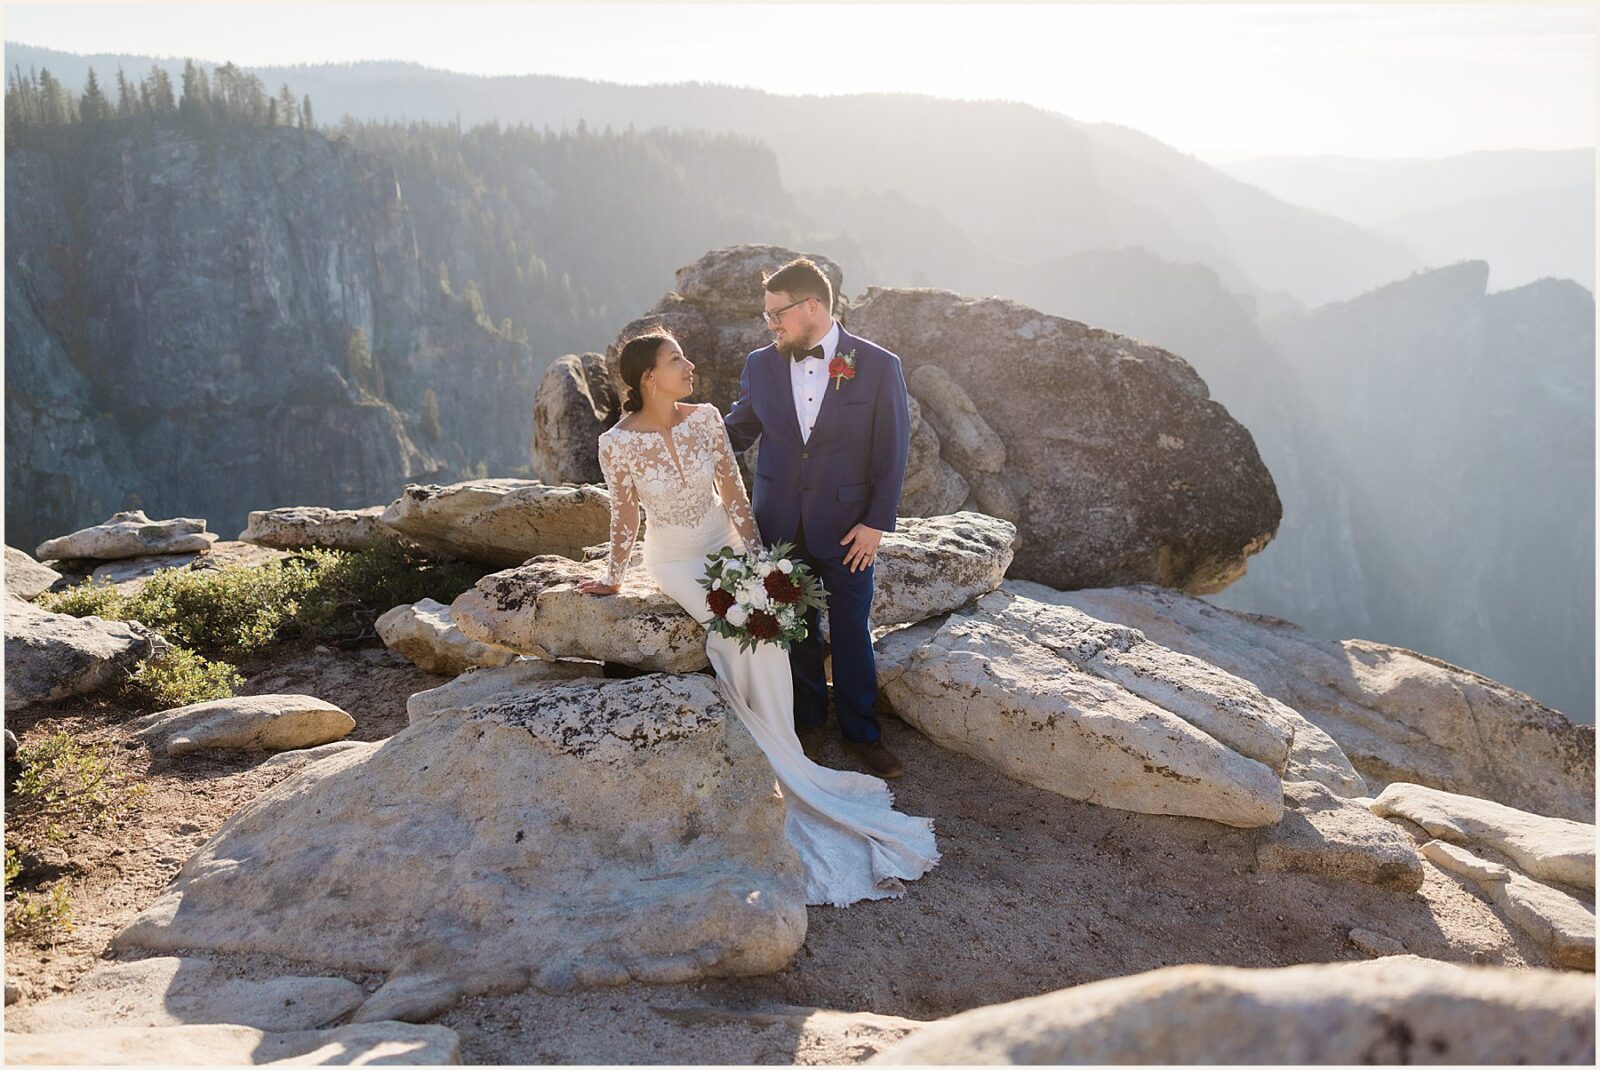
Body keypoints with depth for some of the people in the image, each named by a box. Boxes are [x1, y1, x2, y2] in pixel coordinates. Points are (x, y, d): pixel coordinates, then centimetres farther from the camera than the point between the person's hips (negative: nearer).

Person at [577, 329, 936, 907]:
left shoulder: (705, 418, -9)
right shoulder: (618, 443, -17)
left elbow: (733, 492, -4)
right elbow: (625, 515, -5)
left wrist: (754, 556, -11)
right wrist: (612, 577, 2)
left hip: (722, 545, 3)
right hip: (675, 560, -3)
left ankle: (770, 747, -5)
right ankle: (781, 760, -6)